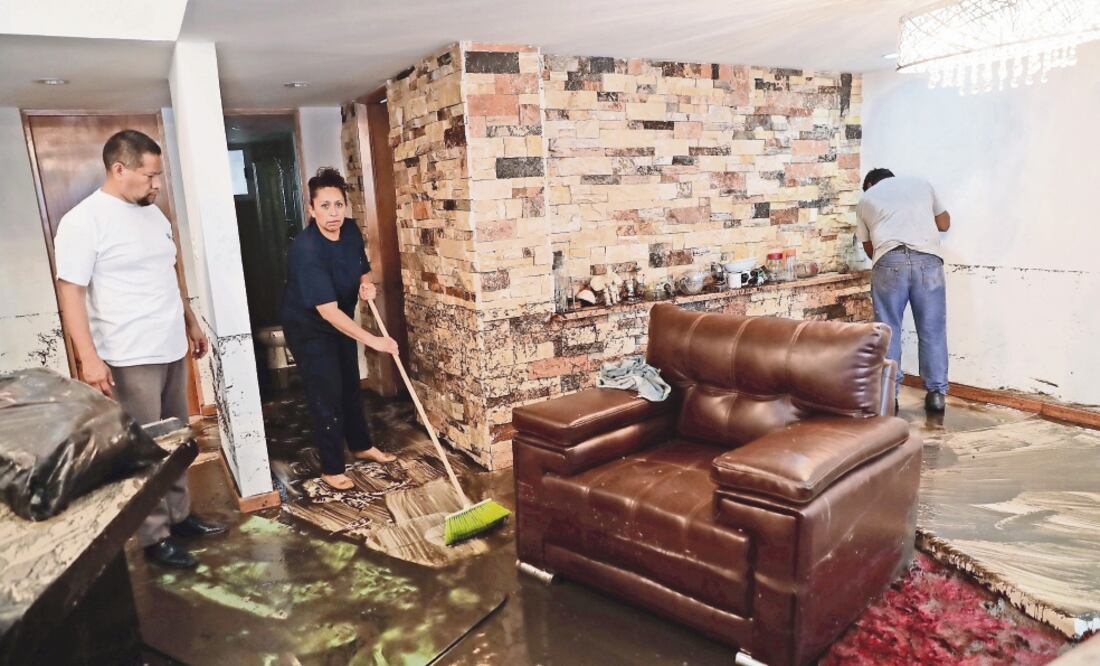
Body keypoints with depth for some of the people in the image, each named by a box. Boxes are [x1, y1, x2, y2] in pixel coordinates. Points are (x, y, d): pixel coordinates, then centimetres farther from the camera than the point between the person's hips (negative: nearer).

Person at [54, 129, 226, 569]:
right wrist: (89, 357, -20)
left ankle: (179, 516, 29)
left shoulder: (153, 214, 11)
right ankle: (154, 537, 13)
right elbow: (70, 292, -15)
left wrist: (191, 324, 23)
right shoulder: (83, 221, -13)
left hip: (172, 350, 8)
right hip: (130, 359, -7)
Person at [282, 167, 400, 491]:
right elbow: (328, 311, -36)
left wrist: (367, 285, -15)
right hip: (308, 329, -7)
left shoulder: (351, 230, -11)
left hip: (341, 322, 7)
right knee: (327, 395, -2)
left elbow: (363, 269, 9)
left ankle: (362, 446, 38)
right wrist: (372, 340, -37)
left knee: (351, 386, 19)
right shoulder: (305, 250, -33)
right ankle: (331, 469, 14)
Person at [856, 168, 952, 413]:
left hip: (889, 261, -1)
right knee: (932, 330, 9)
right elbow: (944, 223, 36)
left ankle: (888, 394, 9)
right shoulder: (921, 184, 27)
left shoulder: (866, 198, 23)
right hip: (927, 259, 1)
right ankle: (936, 393, 15)